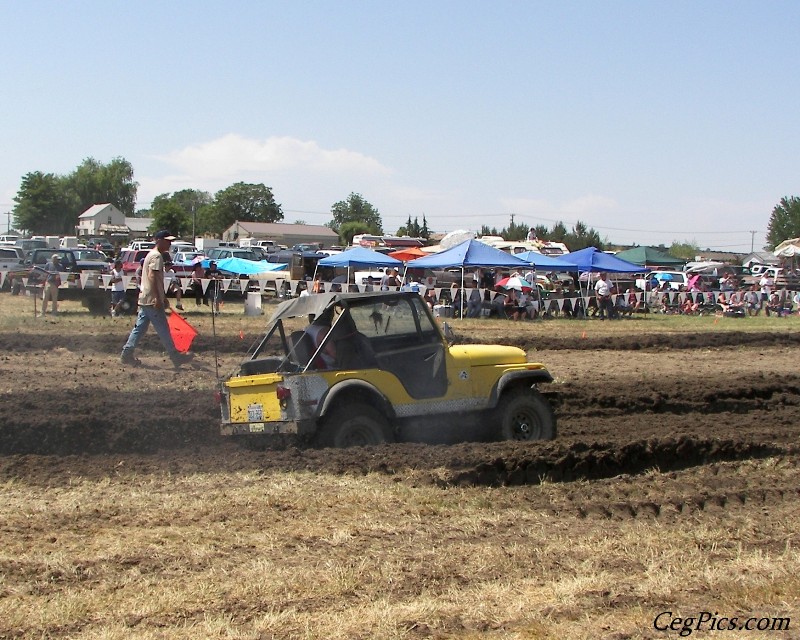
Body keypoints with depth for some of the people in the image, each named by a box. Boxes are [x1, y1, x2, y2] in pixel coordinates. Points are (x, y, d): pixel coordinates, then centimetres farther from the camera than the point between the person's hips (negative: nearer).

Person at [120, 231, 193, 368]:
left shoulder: (151, 254, 20)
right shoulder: (157, 256, -13)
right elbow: (152, 276, -23)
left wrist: (164, 297, 29)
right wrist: (158, 298, -26)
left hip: (145, 300, 10)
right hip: (152, 300, -10)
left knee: (139, 328, 10)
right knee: (163, 330, -4)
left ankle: (126, 354, 9)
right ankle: (176, 357, 1)